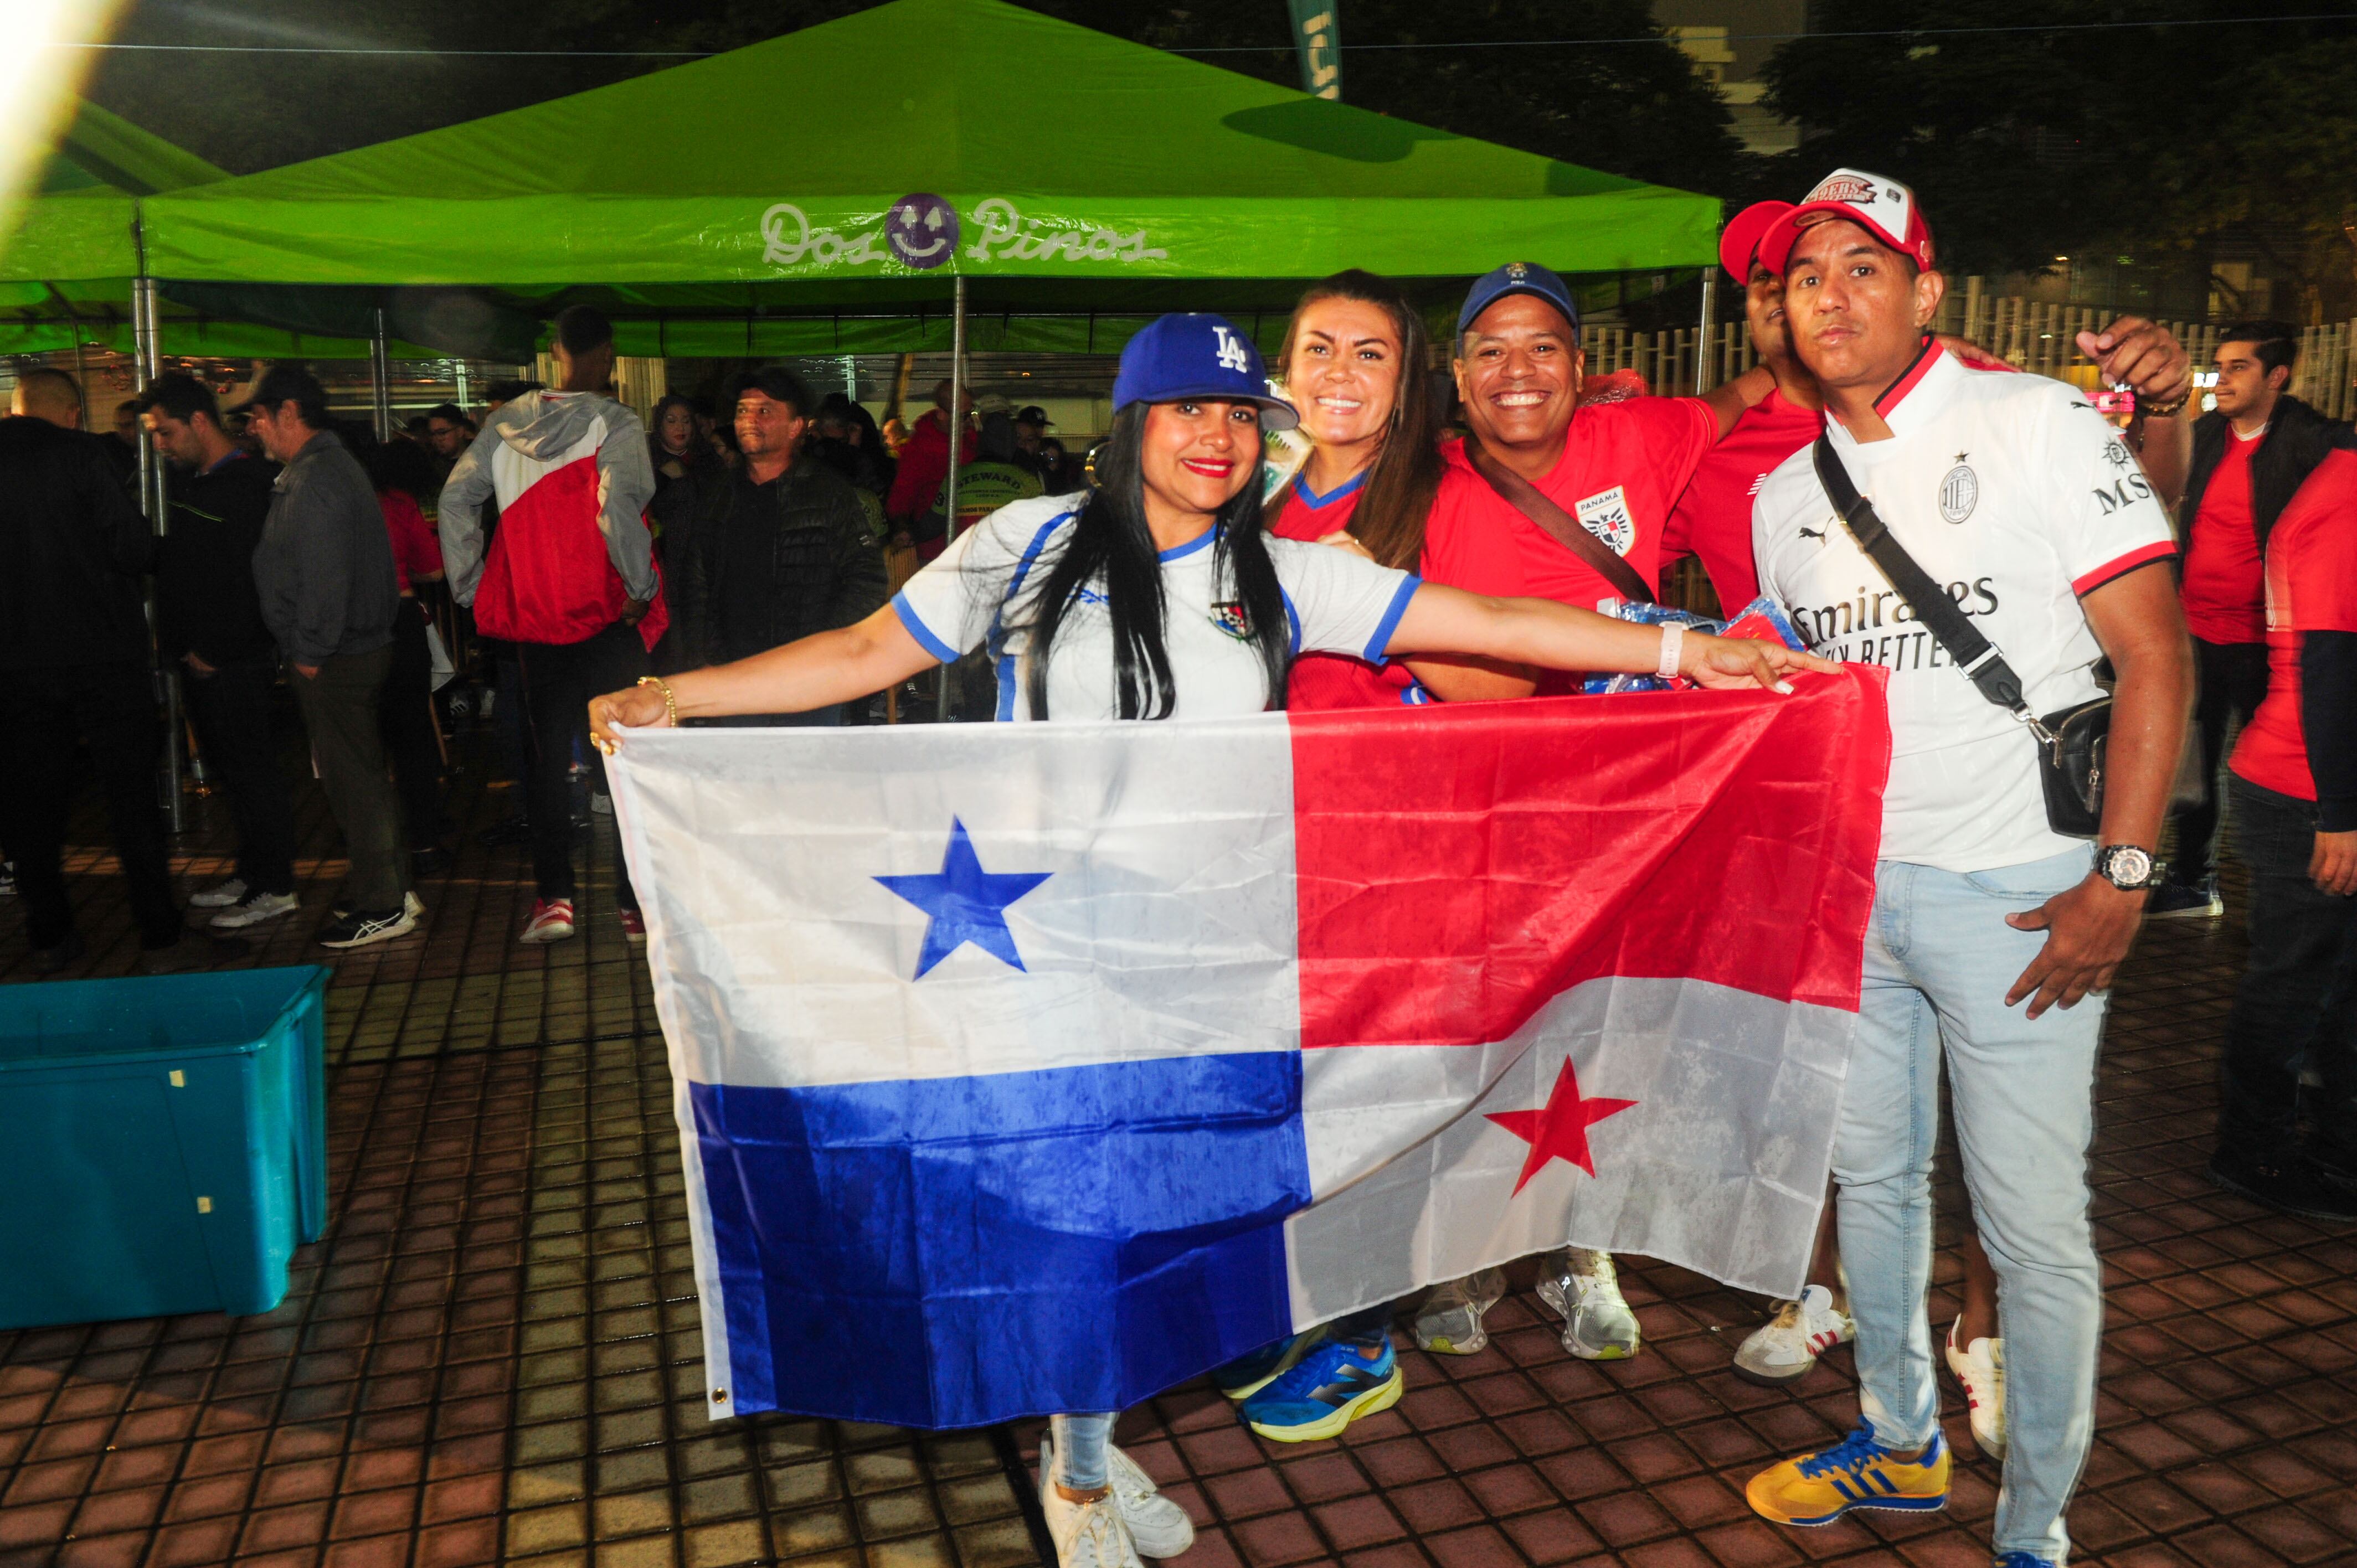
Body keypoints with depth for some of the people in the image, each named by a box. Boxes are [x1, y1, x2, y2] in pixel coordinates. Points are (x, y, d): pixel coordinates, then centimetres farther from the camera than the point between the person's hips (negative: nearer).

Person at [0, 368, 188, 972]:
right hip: (100, 647, -4)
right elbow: (135, 547, -14)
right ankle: (159, 939, 4)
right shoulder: (80, 454, -10)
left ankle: (49, 938, 21)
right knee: (131, 797, 2)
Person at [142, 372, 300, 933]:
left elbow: (245, 580, -19)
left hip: (235, 660, -9)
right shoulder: (188, 482, 15)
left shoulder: (247, 485, -14)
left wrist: (213, 650, -17)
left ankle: (275, 887, 3)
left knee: (250, 767, -4)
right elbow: (175, 560, 20)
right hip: (200, 656, 9)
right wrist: (171, 634, 9)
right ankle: (251, 871, 25)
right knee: (228, 768, 14)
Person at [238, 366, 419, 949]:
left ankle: (382, 906, 2)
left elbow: (324, 578, -23)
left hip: (334, 660, -10)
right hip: (363, 645, 11)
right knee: (364, 775, 16)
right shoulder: (335, 465, 17)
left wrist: (310, 653, -17)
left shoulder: (313, 480, -16)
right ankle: (392, 887, 24)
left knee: (353, 781, -5)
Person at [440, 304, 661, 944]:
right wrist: (643, 587, -12)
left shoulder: (505, 423, 6)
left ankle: (553, 898, 11)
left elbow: (455, 499, 6)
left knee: (547, 760, 13)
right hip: (607, 618, -4)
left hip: (534, 619, 4)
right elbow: (620, 505, -24)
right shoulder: (615, 424, -10)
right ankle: (636, 903, 6)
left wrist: (471, 588, 11)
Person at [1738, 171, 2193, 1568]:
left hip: (2011, 894, -5)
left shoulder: (2041, 422, -6)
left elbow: (2157, 657, -10)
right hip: (1843, 891, 6)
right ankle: (1901, 1446, 38)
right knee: (1874, 1179, 18)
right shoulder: (1788, 495, 10)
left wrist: (2120, 879, -16)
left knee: (2035, 1226, 2)